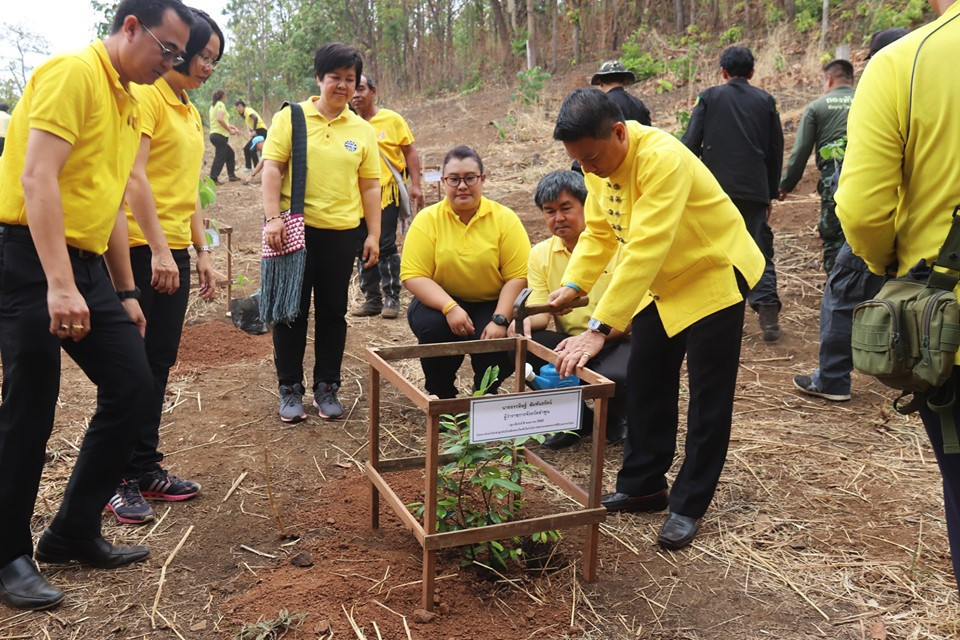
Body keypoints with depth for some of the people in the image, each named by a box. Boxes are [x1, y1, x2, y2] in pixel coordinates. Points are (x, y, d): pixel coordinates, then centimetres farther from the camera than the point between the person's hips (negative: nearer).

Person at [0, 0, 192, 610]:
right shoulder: (72, 72, -10)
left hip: (88, 263, 9)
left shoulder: (129, 104, 17)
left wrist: (126, 293, 20)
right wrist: (58, 285, -28)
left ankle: (74, 532, 20)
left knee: (133, 385, 6)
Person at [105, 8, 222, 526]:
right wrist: (159, 249, -21)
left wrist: (202, 252, 19)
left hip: (174, 251, 8)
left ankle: (146, 469, 22)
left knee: (158, 366, 12)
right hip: (142, 249, -8)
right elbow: (133, 175, -17)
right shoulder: (145, 95, -8)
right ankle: (118, 481, 9)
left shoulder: (191, 112, 18)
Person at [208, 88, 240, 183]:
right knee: (220, 157, -8)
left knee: (230, 153, 19)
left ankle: (231, 175, 22)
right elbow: (220, 119, -22)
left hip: (214, 134, 10)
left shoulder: (213, 106, 20)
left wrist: (232, 127, 13)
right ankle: (213, 178, -11)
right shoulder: (221, 104, -7)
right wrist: (230, 130, -14)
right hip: (220, 135, -10)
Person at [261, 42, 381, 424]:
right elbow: (272, 168, -4)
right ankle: (290, 388, 17)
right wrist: (272, 217, -14)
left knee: (333, 312, 9)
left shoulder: (362, 130, 9)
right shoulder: (291, 116, 1)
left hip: (341, 233, 2)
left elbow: (370, 186, 8)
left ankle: (327, 387, 21)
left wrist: (373, 234, 4)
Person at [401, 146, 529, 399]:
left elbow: (518, 276, -10)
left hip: (491, 305, 0)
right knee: (433, 326, -31)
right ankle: (441, 400, -4)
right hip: (441, 302, 0)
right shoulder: (427, 219, -6)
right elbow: (413, 276, -12)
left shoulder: (505, 218, -6)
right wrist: (450, 308, -26)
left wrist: (500, 320, -23)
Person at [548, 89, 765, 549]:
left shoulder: (662, 159, -34)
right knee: (645, 384, 12)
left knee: (708, 399, 0)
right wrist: (573, 284, -17)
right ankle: (643, 486, 25)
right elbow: (600, 230, -1)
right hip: (660, 283, 8)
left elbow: (644, 249, -41)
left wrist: (599, 328, -45)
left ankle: (689, 505, 12)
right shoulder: (599, 161, -9)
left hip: (713, 274, -8)